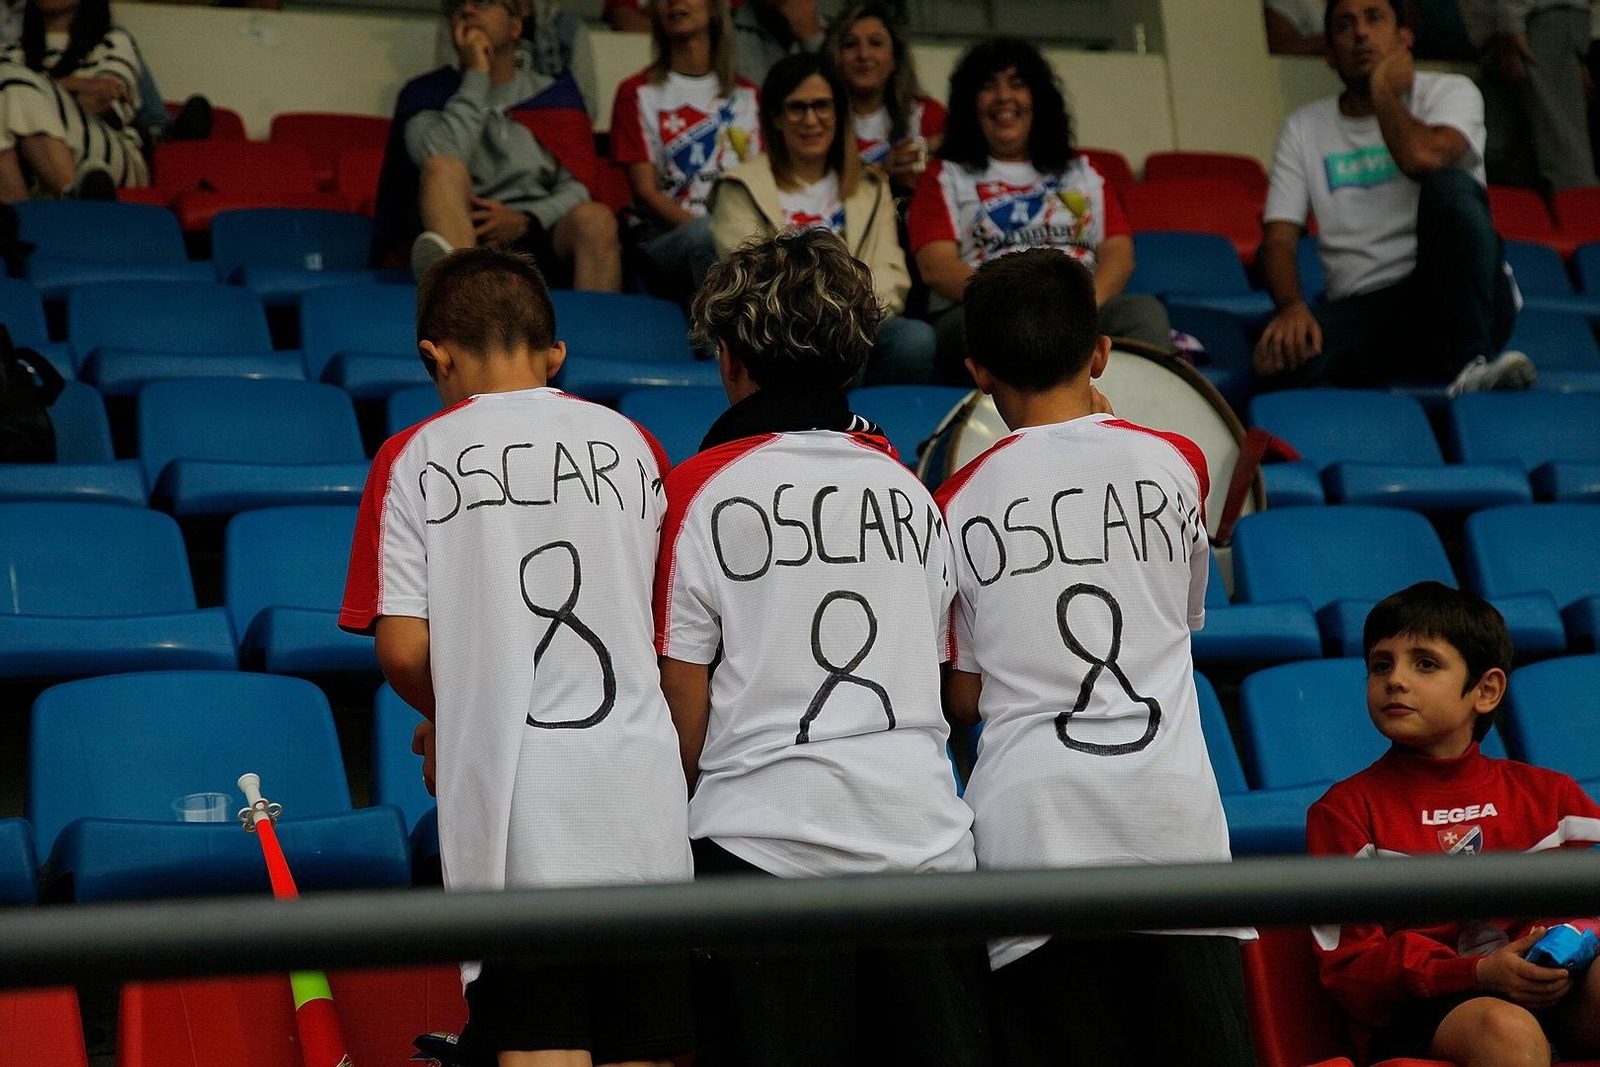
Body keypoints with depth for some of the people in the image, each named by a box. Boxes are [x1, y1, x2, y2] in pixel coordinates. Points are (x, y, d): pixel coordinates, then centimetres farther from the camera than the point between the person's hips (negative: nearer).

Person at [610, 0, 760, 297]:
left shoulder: (745, 94, 22)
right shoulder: (639, 92, 11)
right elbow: (646, 192, 1)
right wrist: (705, 231, -15)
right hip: (667, 236, -3)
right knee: (706, 233, -39)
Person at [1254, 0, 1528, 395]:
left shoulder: (1450, 92, 5)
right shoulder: (1304, 128, 15)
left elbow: (1423, 157, -20)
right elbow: (1279, 238, 5)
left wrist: (1383, 90, -2)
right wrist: (1291, 305, -16)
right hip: (1362, 312, 1)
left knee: (1449, 184, -32)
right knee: (1279, 355, -33)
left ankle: (1471, 359, -31)